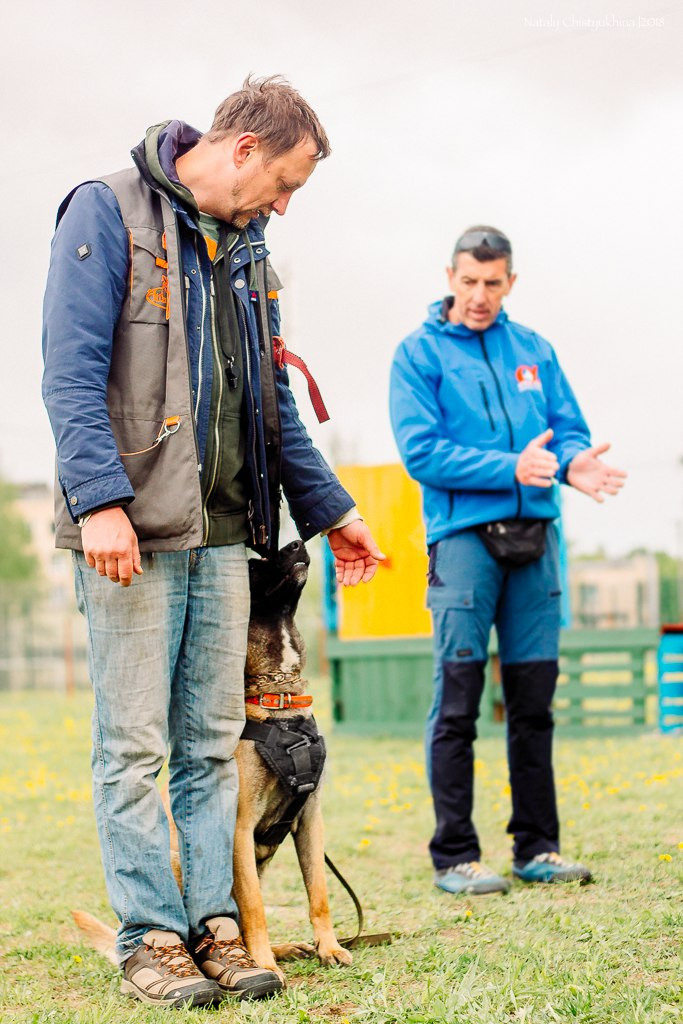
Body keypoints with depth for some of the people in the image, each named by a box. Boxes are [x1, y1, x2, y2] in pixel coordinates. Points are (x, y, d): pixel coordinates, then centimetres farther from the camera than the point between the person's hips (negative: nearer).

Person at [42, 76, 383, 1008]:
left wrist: (328, 509, 22)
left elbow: (273, 399, 24)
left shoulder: (246, 245, 18)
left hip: (222, 535, 7)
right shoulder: (107, 212, -4)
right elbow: (72, 372, -12)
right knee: (134, 747, -1)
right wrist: (99, 499, -21)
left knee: (213, 744, 8)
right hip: (132, 531, -7)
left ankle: (214, 923, 13)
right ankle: (150, 937, 5)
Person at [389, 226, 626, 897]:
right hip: (463, 536, -4)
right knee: (457, 705, -4)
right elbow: (421, 452, -10)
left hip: (534, 538, 5)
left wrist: (572, 462, -12)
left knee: (534, 701, 9)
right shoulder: (420, 353, 0)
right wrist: (511, 468, -19)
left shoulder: (533, 350, 14)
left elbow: (570, 428, 12)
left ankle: (537, 847, 17)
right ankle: (454, 856, 1)